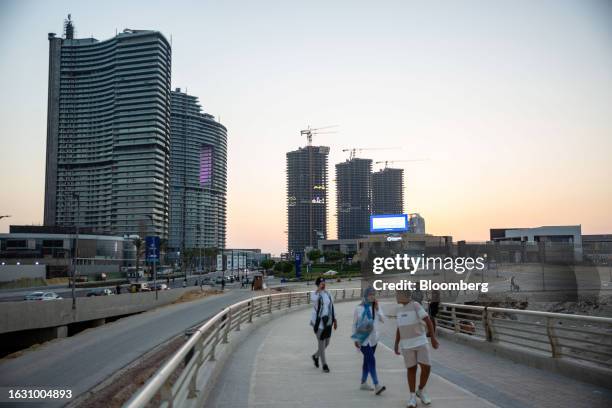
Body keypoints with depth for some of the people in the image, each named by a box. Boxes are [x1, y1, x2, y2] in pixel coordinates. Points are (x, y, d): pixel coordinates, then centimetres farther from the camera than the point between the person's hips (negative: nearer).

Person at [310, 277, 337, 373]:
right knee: (321, 343, -1)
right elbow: (314, 299, -35)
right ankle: (324, 365, 10)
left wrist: (334, 320, 15)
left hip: (328, 322, 6)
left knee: (326, 343, 14)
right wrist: (319, 289, -30)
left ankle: (316, 356, 38)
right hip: (318, 321, -6)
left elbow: (332, 307, 17)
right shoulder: (314, 294, -9)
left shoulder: (328, 294, 11)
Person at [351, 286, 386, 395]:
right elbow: (354, 324, -1)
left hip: (373, 338, 5)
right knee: (371, 360, -14)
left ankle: (363, 383, 24)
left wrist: (377, 309, -13)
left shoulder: (377, 306, 4)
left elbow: (383, 320, -2)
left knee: (367, 361, 13)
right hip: (363, 338, -5)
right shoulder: (359, 308, -7)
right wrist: (355, 339, -4)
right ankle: (376, 386, -18)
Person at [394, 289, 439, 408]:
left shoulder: (415, 305, -10)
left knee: (426, 367, -5)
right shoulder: (400, 310, 9)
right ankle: (412, 396, 8)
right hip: (407, 344, 3)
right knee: (411, 369, 1)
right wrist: (396, 345, 13)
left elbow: (428, 321, -13)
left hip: (421, 342, -3)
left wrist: (433, 338, -19)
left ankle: (421, 391, 16)